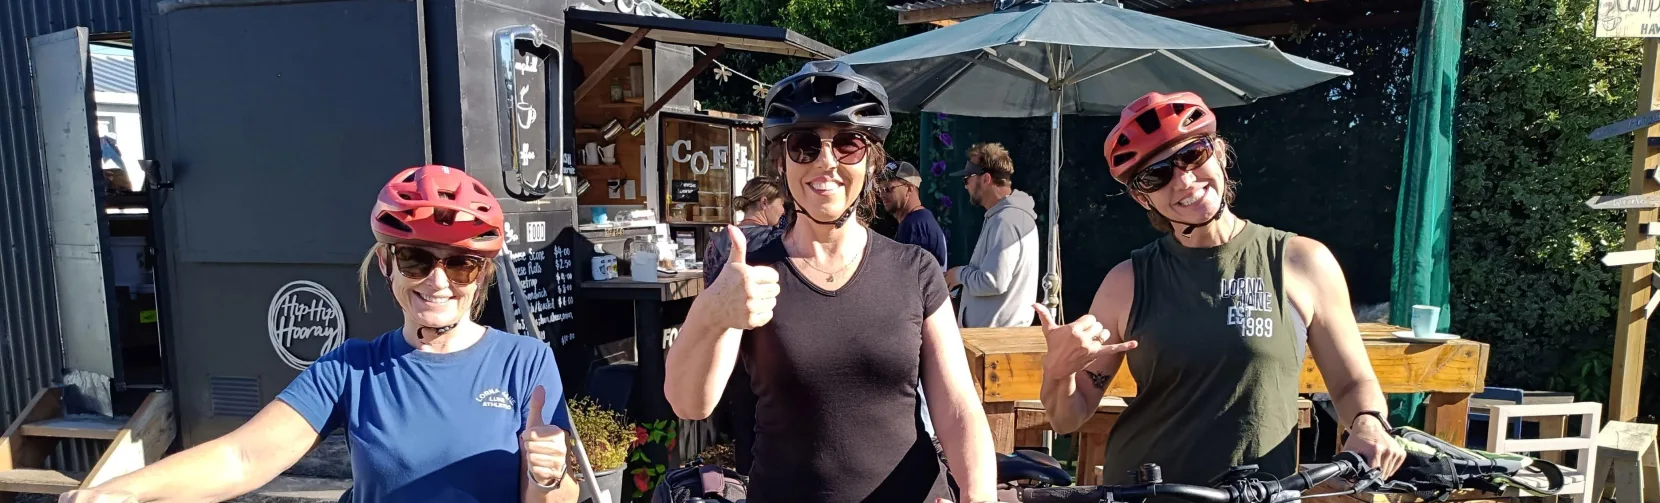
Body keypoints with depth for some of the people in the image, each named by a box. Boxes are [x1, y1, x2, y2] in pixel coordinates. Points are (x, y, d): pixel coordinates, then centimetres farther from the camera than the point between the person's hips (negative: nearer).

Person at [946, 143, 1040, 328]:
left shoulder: (1005, 221, -20)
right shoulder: (1002, 215, 14)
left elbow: (993, 282, -26)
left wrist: (960, 273, -10)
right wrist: (966, 273, 5)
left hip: (997, 332, -10)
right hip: (995, 329, 10)